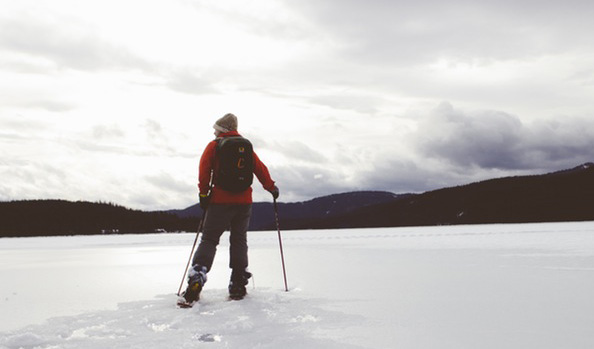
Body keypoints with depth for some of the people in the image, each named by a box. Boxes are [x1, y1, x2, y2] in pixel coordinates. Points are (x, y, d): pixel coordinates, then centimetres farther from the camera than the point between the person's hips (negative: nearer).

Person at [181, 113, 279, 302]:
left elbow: (204, 169, -7)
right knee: (239, 241, 10)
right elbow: (260, 169, 11)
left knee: (209, 239, 1)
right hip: (244, 201, 3)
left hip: (220, 201, -3)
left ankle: (196, 277, -17)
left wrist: (203, 193, -3)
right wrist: (272, 187, 22)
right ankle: (237, 286, 8)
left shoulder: (214, 145, 3)